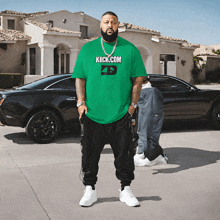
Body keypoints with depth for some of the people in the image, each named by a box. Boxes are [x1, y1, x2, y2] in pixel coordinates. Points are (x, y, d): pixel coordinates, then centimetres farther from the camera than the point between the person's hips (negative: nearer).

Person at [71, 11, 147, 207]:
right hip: (93, 114, 1)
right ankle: (90, 190, 21)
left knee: (124, 154, 7)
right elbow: (80, 78, 8)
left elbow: (138, 78, 5)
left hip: (121, 115, 0)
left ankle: (126, 190, 23)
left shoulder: (130, 49, 5)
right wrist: (81, 102, -3)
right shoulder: (87, 49, 7)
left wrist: (133, 104, -2)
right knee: (90, 154, 7)